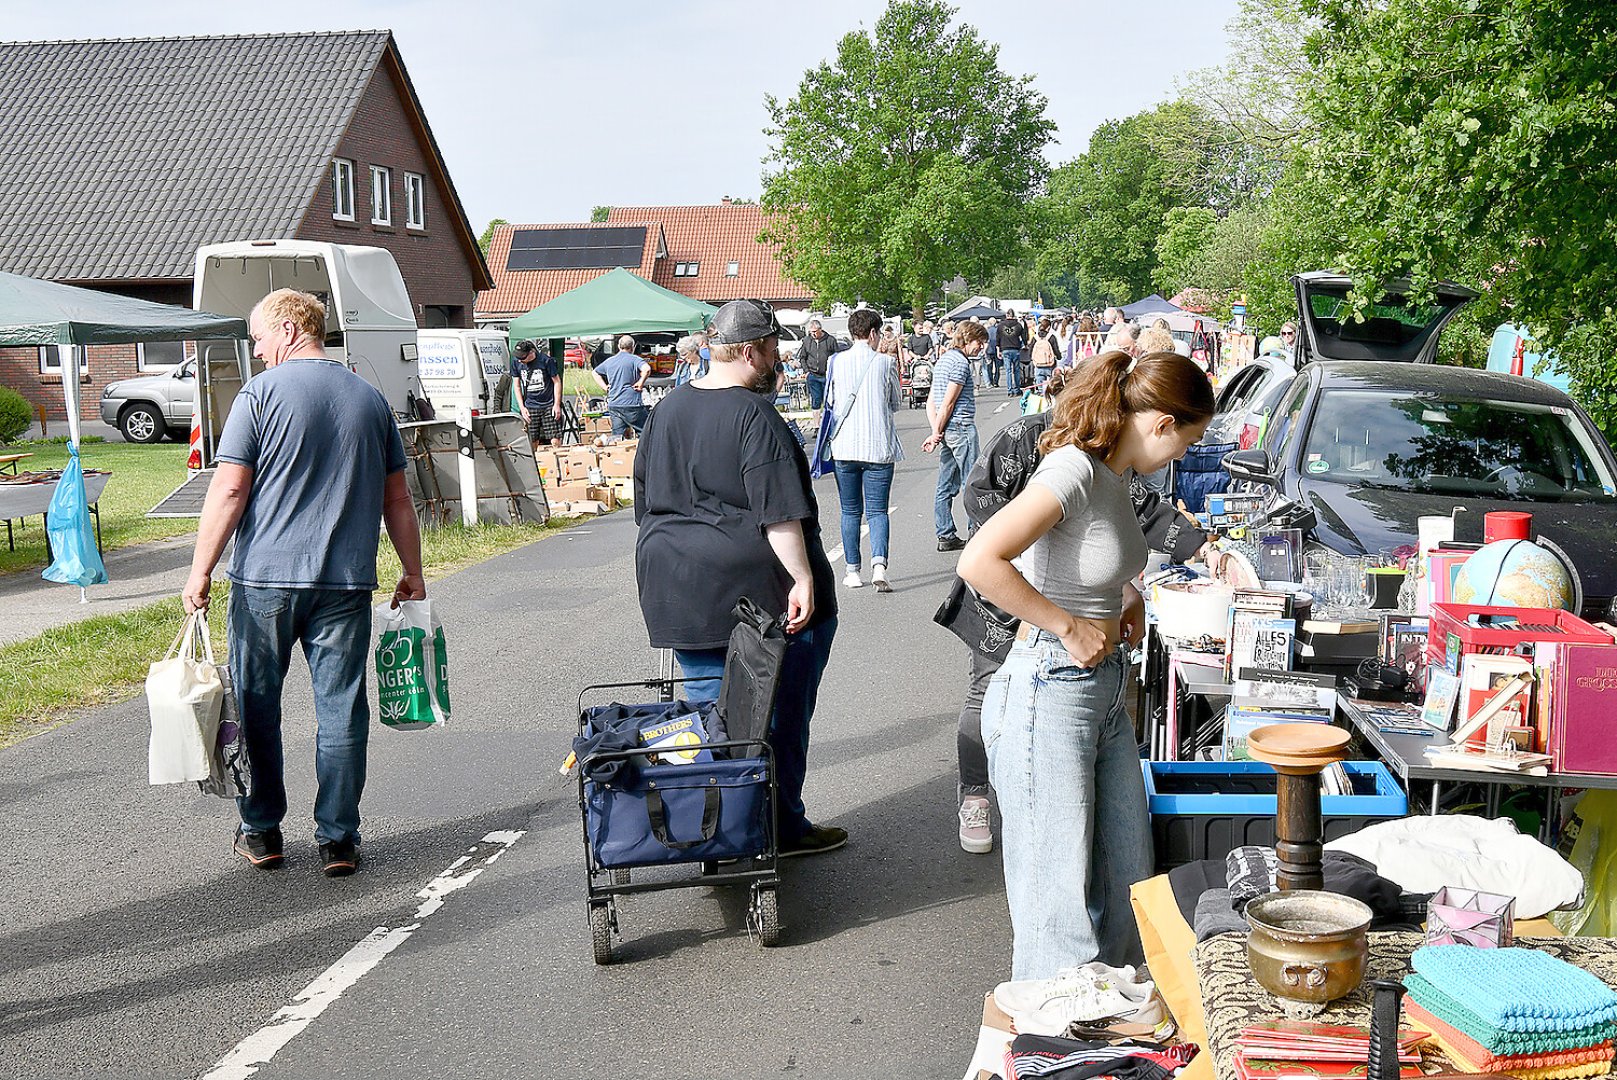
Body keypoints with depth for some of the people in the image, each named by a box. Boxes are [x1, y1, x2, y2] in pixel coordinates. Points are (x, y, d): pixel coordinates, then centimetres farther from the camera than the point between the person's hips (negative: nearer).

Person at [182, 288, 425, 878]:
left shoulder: (262, 392, -4)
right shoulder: (370, 398, 10)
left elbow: (229, 489, -10)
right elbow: (397, 499, 12)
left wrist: (201, 570, -5)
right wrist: (412, 574, 18)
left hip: (266, 577, -3)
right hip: (346, 581, 3)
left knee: (257, 702, 11)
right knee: (340, 708, 6)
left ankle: (261, 831, 20)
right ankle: (338, 840, 9)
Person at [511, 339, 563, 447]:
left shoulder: (545, 360, -11)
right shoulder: (516, 362, -1)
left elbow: (557, 381, -1)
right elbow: (516, 385, 9)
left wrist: (557, 405, -6)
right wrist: (522, 408, 2)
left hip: (549, 406, -3)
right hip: (530, 407, 3)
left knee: (555, 441, -7)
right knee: (533, 443, 1)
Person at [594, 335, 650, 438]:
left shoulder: (609, 361, 14)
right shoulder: (634, 359, -6)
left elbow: (595, 373, 29)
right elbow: (646, 369, -25)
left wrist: (605, 387, 20)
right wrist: (640, 383, -11)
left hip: (613, 405, 6)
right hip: (631, 404, -6)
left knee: (617, 436, 7)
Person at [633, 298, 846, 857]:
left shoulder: (667, 409, 11)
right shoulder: (754, 416, -14)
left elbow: (646, 499, 19)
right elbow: (778, 512, -20)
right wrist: (803, 578, -19)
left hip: (680, 590, 7)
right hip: (755, 586, -7)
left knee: (707, 706, 13)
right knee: (779, 712, 6)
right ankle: (781, 827, 15)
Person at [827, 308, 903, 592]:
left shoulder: (837, 362, -1)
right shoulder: (884, 363, -4)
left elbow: (830, 402, 10)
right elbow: (895, 403, 7)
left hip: (845, 448, 1)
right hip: (879, 448, -1)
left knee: (850, 511, 12)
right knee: (877, 510, 3)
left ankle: (853, 571, 14)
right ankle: (878, 564, -15)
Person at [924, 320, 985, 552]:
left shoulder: (943, 359, 18)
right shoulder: (960, 362, -12)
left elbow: (931, 401, 15)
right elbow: (948, 402, -16)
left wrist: (936, 431, 8)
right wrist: (936, 433, -11)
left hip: (946, 429, 9)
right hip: (961, 427, -9)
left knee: (946, 486, 9)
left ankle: (946, 537, 11)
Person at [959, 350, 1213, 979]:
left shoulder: (1115, 474, 10)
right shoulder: (1075, 469, -19)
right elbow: (979, 562, -29)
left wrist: (1127, 598, 13)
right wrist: (1071, 627, -22)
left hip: (1105, 694, 10)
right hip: (1048, 696, -10)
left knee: (1128, 879, 17)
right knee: (1059, 902, 0)